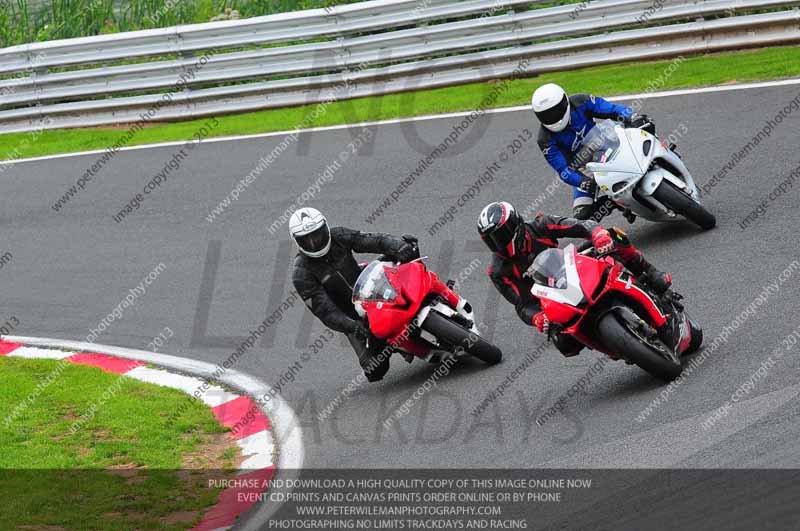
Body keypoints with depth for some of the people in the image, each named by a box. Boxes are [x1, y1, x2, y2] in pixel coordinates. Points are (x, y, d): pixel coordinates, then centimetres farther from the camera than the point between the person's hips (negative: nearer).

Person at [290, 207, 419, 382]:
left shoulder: (338, 237, -10)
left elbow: (374, 241, -16)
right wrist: (351, 326, -40)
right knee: (375, 371, -12)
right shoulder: (301, 274, -21)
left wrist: (398, 246, -37)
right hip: (351, 317, -4)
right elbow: (324, 310, -26)